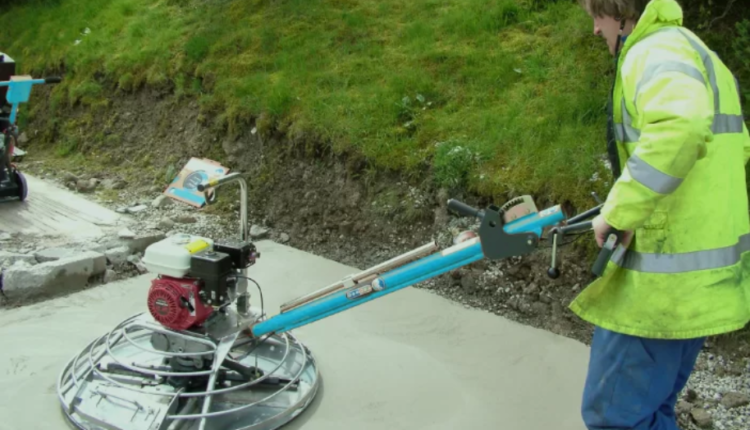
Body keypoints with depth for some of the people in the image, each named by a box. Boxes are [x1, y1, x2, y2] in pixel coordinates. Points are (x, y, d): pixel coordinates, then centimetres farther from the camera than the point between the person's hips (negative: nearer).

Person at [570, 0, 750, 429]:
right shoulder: (702, 55, 17)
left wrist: (620, 211, -28)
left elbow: (680, 127, -37)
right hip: (706, 274, 10)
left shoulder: (655, 52, -14)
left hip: (665, 278, -10)